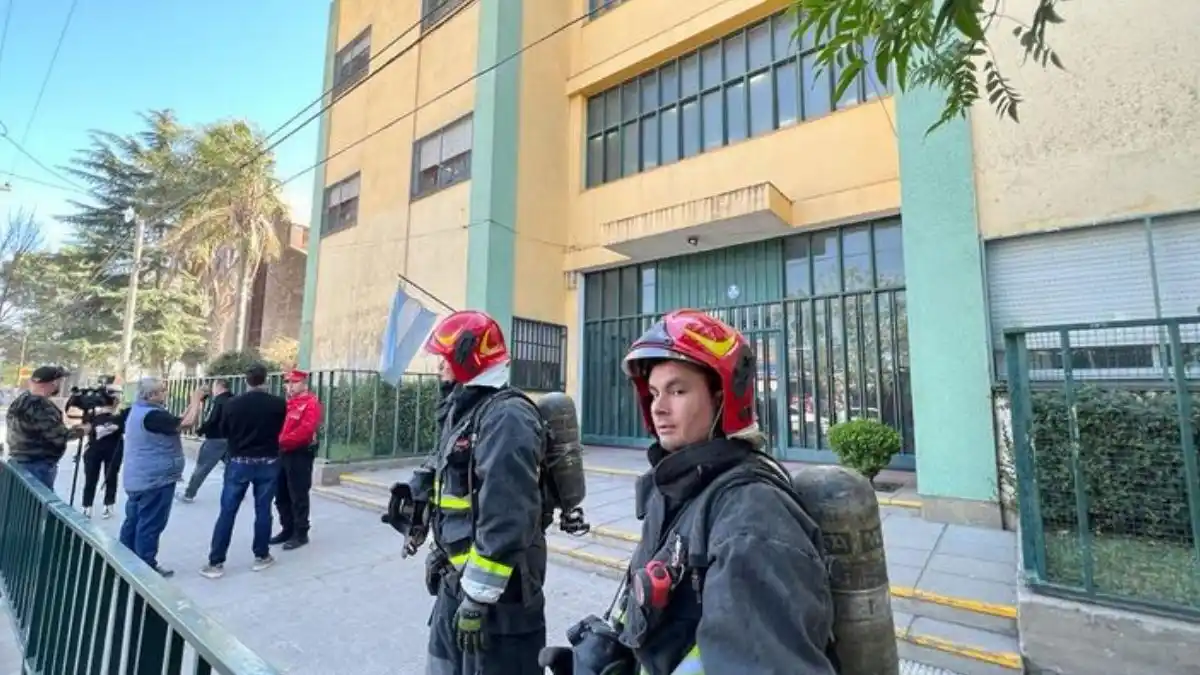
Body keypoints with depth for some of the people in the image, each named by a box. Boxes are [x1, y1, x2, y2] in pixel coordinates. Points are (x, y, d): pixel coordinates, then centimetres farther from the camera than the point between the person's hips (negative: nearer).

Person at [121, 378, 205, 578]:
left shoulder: (139, 410, 11)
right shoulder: (152, 415, -23)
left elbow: (175, 421, 12)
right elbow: (187, 422, -25)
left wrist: (192, 404, 3)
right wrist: (196, 399, -14)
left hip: (139, 478, 11)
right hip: (155, 479, -11)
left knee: (134, 520, 18)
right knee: (150, 524, -1)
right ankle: (146, 566, 8)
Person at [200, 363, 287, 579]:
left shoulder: (232, 403, -9)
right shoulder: (278, 404, -11)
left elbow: (223, 432, 5)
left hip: (239, 462, 1)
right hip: (267, 463, 0)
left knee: (227, 512, 8)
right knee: (263, 510, 9)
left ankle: (216, 562, 13)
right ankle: (261, 556, 19)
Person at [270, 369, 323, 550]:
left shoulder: (311, 403, -11)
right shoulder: (285, 403, 18)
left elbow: (306, 429, -22)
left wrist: (283, 441, -24)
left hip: (300, 455, -9)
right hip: (282, 454, 9)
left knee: (298, 497, -1)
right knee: (281, 496, 16)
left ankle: (301, 534, 9)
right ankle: (287, 530, 29)